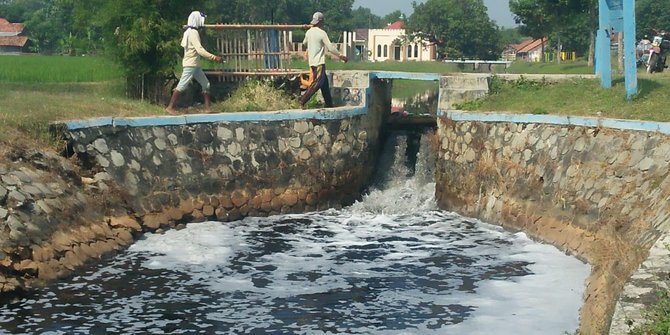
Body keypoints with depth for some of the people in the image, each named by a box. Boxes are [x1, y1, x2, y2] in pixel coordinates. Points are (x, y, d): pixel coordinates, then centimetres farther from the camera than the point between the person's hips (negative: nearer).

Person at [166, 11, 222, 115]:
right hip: (191, 64, -10)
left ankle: (207, 108, 8)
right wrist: (214, 57, -25)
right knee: (182, 86, -8)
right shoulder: (194, 32, -16)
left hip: (195, 65, 10)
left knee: (206, 84, 8)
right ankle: (170, 107, -6)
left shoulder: (189, 31, 14)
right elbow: (200, 50, -24)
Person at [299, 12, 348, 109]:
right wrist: (341, 56, -5)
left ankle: (329, 104, 17)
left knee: (325, 83, 14)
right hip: (319, 62, -8)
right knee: (316, 83, -9)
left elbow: (304, 42, 27)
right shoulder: (322, 33, -14)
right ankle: (302, 101, -16)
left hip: (312, 61, 8)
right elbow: (330, 48, -16)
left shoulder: (309, 32, 6)